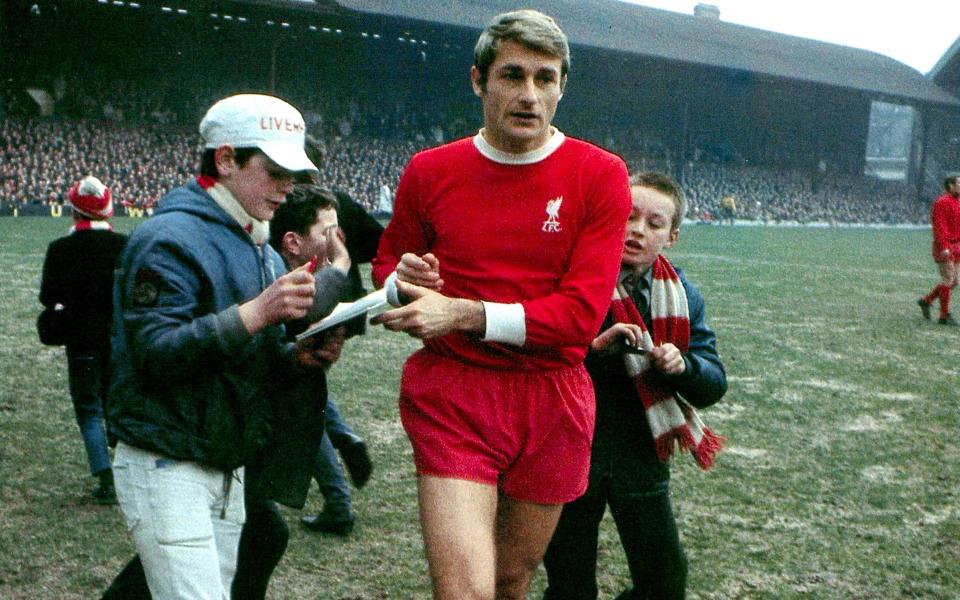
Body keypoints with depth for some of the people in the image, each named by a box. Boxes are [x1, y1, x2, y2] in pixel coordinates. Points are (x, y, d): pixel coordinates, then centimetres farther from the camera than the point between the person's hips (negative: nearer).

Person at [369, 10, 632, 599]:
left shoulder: (600, 174, -5)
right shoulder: (430, 170, 1)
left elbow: (582, 311, -12)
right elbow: (388, 260, 18)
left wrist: (464, 314, -19)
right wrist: (404, 281, -7)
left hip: (553, 401, 1)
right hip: (452, 394, 0)